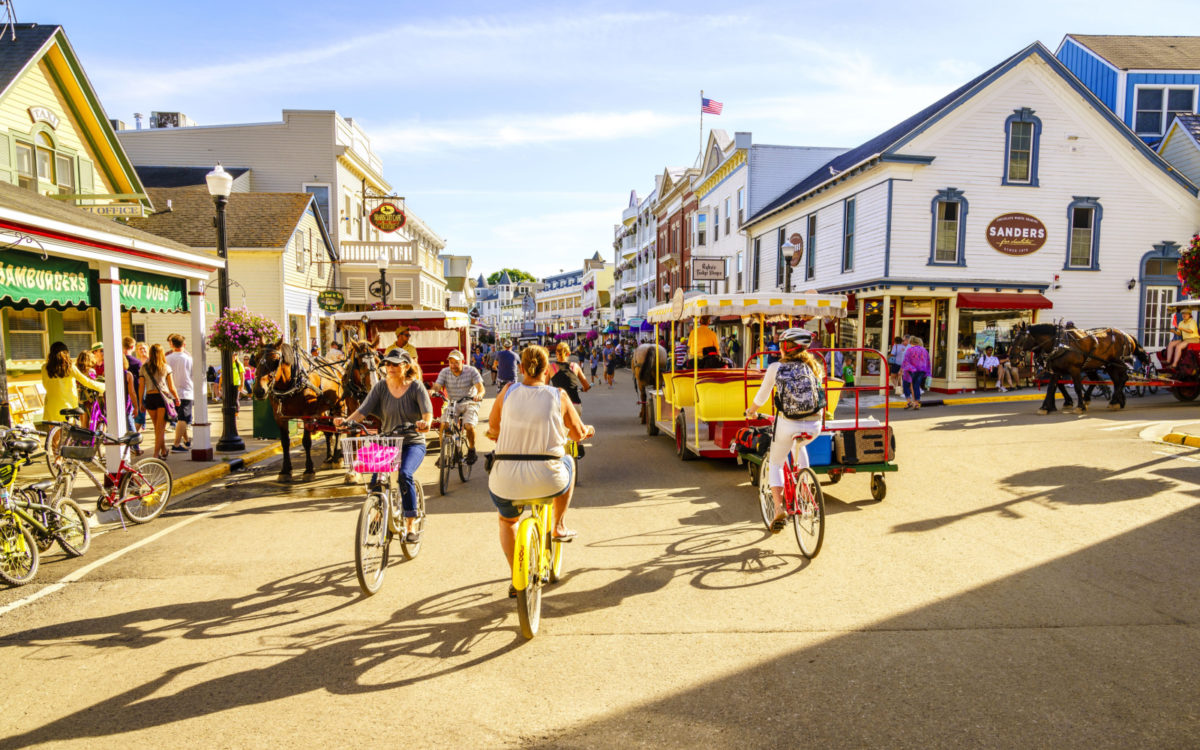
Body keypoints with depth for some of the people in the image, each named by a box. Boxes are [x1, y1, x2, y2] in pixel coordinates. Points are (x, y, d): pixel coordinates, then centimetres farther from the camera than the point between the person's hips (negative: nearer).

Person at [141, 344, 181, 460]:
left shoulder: (144, 368, 4)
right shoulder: (166, 367, -1)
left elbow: (141, 387, 3)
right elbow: (172, 387, 1)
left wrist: (141, 403, 11)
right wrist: (177, 399, 15)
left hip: (149, 398, 3)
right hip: (162, 397, -3)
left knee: (157, 427, 15)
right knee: (160, 427, 0)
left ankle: (164, 451, 27)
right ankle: (156, 454, -7)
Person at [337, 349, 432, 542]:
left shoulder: (416, 387, -6)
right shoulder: (381, 386, 1)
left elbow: (427, 412, -19)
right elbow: (363, 410, -8)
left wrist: (425, 422, -43)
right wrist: (346, 421, -28)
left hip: (413, 443, -3)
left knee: (405, 474, -28)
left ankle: (411, 525, -15)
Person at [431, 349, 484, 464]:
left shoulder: (471, 371, -9)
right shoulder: (444, 372, -1)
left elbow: (480, 387, -18)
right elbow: (437, 386, -13)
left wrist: (479, 394, -42)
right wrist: (432, 390, -37)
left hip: (469, 404, -2)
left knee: (469, 426, -25)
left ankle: (471, 449, 4)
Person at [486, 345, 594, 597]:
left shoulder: (508, 391, 2)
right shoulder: (558, 396, 0)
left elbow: (493, 430, 13)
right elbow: (578, 435, 11)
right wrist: (589, 430, 34)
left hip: (507, 482, 1)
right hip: (548, 480, -1)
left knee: (507, 521, 34)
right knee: (567, 462, 35)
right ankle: (559, 527, 38)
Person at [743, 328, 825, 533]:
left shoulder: (775, 368, 1)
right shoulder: (814, 366, 9)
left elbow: (761, 397, 10)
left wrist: (751, 411, 30)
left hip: (787, 425, -3)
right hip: (814, 426, 3)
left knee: (775, 464, 19)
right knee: (799, 445, 38)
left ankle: (779, 509, 0)